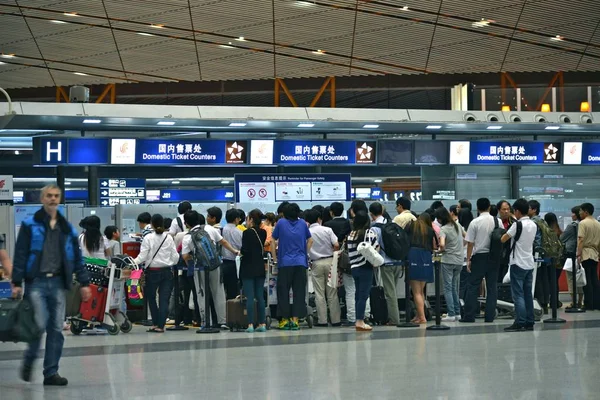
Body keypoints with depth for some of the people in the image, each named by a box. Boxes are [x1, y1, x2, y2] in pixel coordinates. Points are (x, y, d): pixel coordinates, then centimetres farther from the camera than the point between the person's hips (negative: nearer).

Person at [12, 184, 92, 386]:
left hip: (58, 283, 4)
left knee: (56, 329, 1)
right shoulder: (30, 225, 2)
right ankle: (29, 361, 14)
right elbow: (20, 255, -2)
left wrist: (84, 282, 9)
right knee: (39, 324, -11)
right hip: (36, 282, -4)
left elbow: (77, 257, 15)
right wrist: (17, 283, -8)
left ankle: (51, 372, 7)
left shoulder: (67, 228, 14)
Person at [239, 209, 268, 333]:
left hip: (248, 268, -5)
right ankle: (262, 323, 7)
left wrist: (239, 252, 5)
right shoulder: (263, 233, 5)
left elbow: (244, 250, -18)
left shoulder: (247, 233, -12)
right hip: (260, 268, 5)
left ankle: (250, 324, -9)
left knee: (249, 297, -5)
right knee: (260, 296, 9)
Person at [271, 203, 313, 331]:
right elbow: (310, 240, 16)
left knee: (283, 291, 5)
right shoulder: (302, 223, 8)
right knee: (299, 291, 3)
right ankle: (295, 319, -1)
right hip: (301, 262, 2)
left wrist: (275, 257, 12)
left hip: (285, 263, -2)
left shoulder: (281, 223, 2)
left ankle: (285, 319, 5)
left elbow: (273, 241, 5)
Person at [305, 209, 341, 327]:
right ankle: (335, 319, 7)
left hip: (316, 263, 0)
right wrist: (332, 252, 8)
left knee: (319, 294, 4)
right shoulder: (327, 230, -4)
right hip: (329, 261, 0)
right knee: (332, 293, 5)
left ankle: (322, 320, 1)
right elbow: (336, 245, -9)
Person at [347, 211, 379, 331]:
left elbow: (350, 252, 4)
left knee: (358, 294, 13)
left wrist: (353, 263, 13)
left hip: (354, 267, 5)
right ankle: (360, 321, -5)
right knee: (364, 295, -3)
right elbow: (376, 248, -12)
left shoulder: (351, 234, 4)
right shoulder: (370, 232, -9)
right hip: (366, 268, -5)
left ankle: (358, 320, 18)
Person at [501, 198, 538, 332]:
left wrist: (505, 234, 12)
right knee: (528, 294, 10)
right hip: (530, 263, 7)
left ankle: (519, 323, -9)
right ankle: (529, 322, 11)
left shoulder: (518, 225, -14)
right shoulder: (533, 225, 8)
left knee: (518, 294, -6)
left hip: (518, 264, -7)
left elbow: (503, 239, -9)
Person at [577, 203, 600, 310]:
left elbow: (581, 240, -16)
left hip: (585, 254, -6)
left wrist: (578, 254, -17)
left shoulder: (583, 223, -9)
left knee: (587, 280, -4)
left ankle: (588, 304, -4)